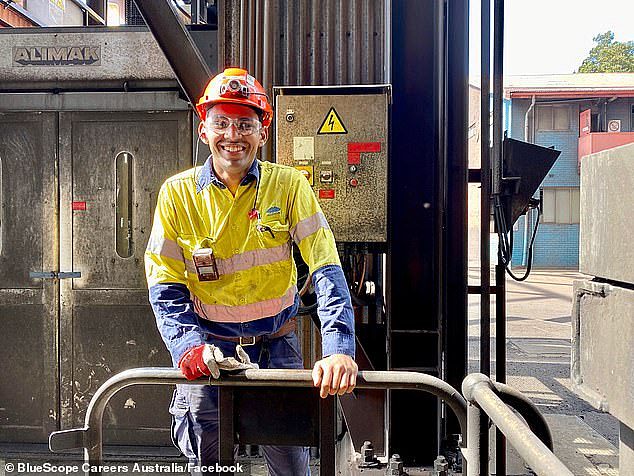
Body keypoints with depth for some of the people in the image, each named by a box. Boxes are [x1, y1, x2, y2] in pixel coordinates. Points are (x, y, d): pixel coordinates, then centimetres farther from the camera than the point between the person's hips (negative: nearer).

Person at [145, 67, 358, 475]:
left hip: (277, 345, 0)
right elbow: (166, 285, -4)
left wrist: (339, 349, -25)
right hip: (208, 345, 0)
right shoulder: (177, 193, -5)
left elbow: (327, 270, -14)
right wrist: (188, 345, -20)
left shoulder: (289, 185, -8)